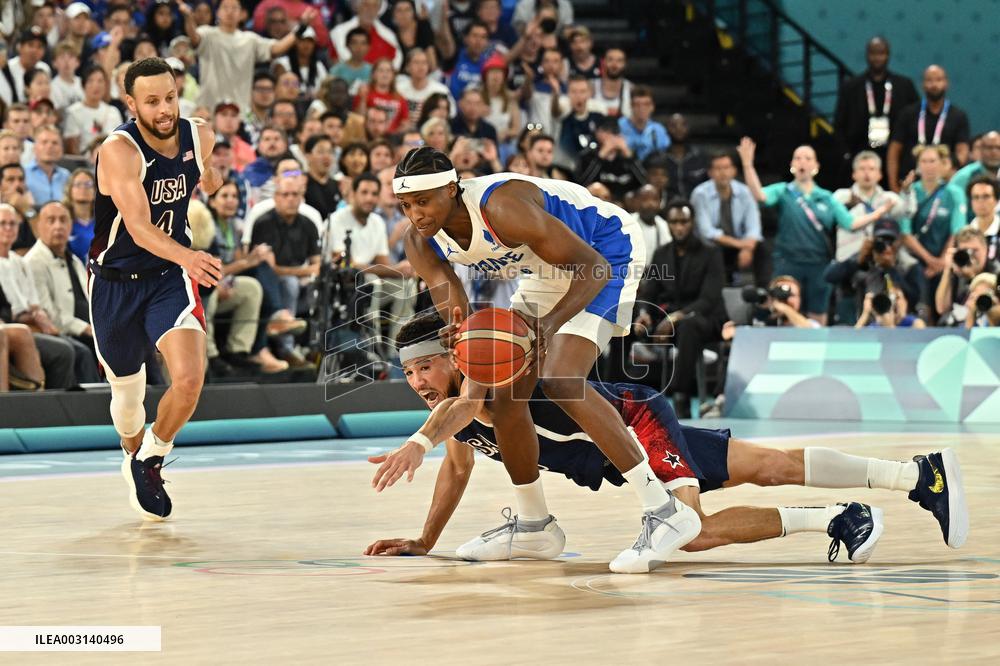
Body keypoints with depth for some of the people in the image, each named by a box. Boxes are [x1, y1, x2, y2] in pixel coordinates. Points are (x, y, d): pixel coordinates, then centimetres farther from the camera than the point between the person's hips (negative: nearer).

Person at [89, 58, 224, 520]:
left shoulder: (199, 136, -9)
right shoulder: (119, 151, -25)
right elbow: (138, 227, -39)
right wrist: (186, 256, -53)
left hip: (171, 276, 2)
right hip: (115, 281, -2)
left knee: (189, 378, -20)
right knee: (127, 391, 14)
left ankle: (151, 460, 9)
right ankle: (135, 459, 48)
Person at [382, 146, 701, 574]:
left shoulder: (502, 207, -35)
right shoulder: (420, 244, -12)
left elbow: (595, 267, -31)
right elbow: (457, 325, -5)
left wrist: (549, 324, -45)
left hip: (608, 248, -9)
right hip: (551, 267, 9)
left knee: (560, 381, -25)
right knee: (506, 394, 5)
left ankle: (666, 513, -25)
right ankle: (533, 525, 24)